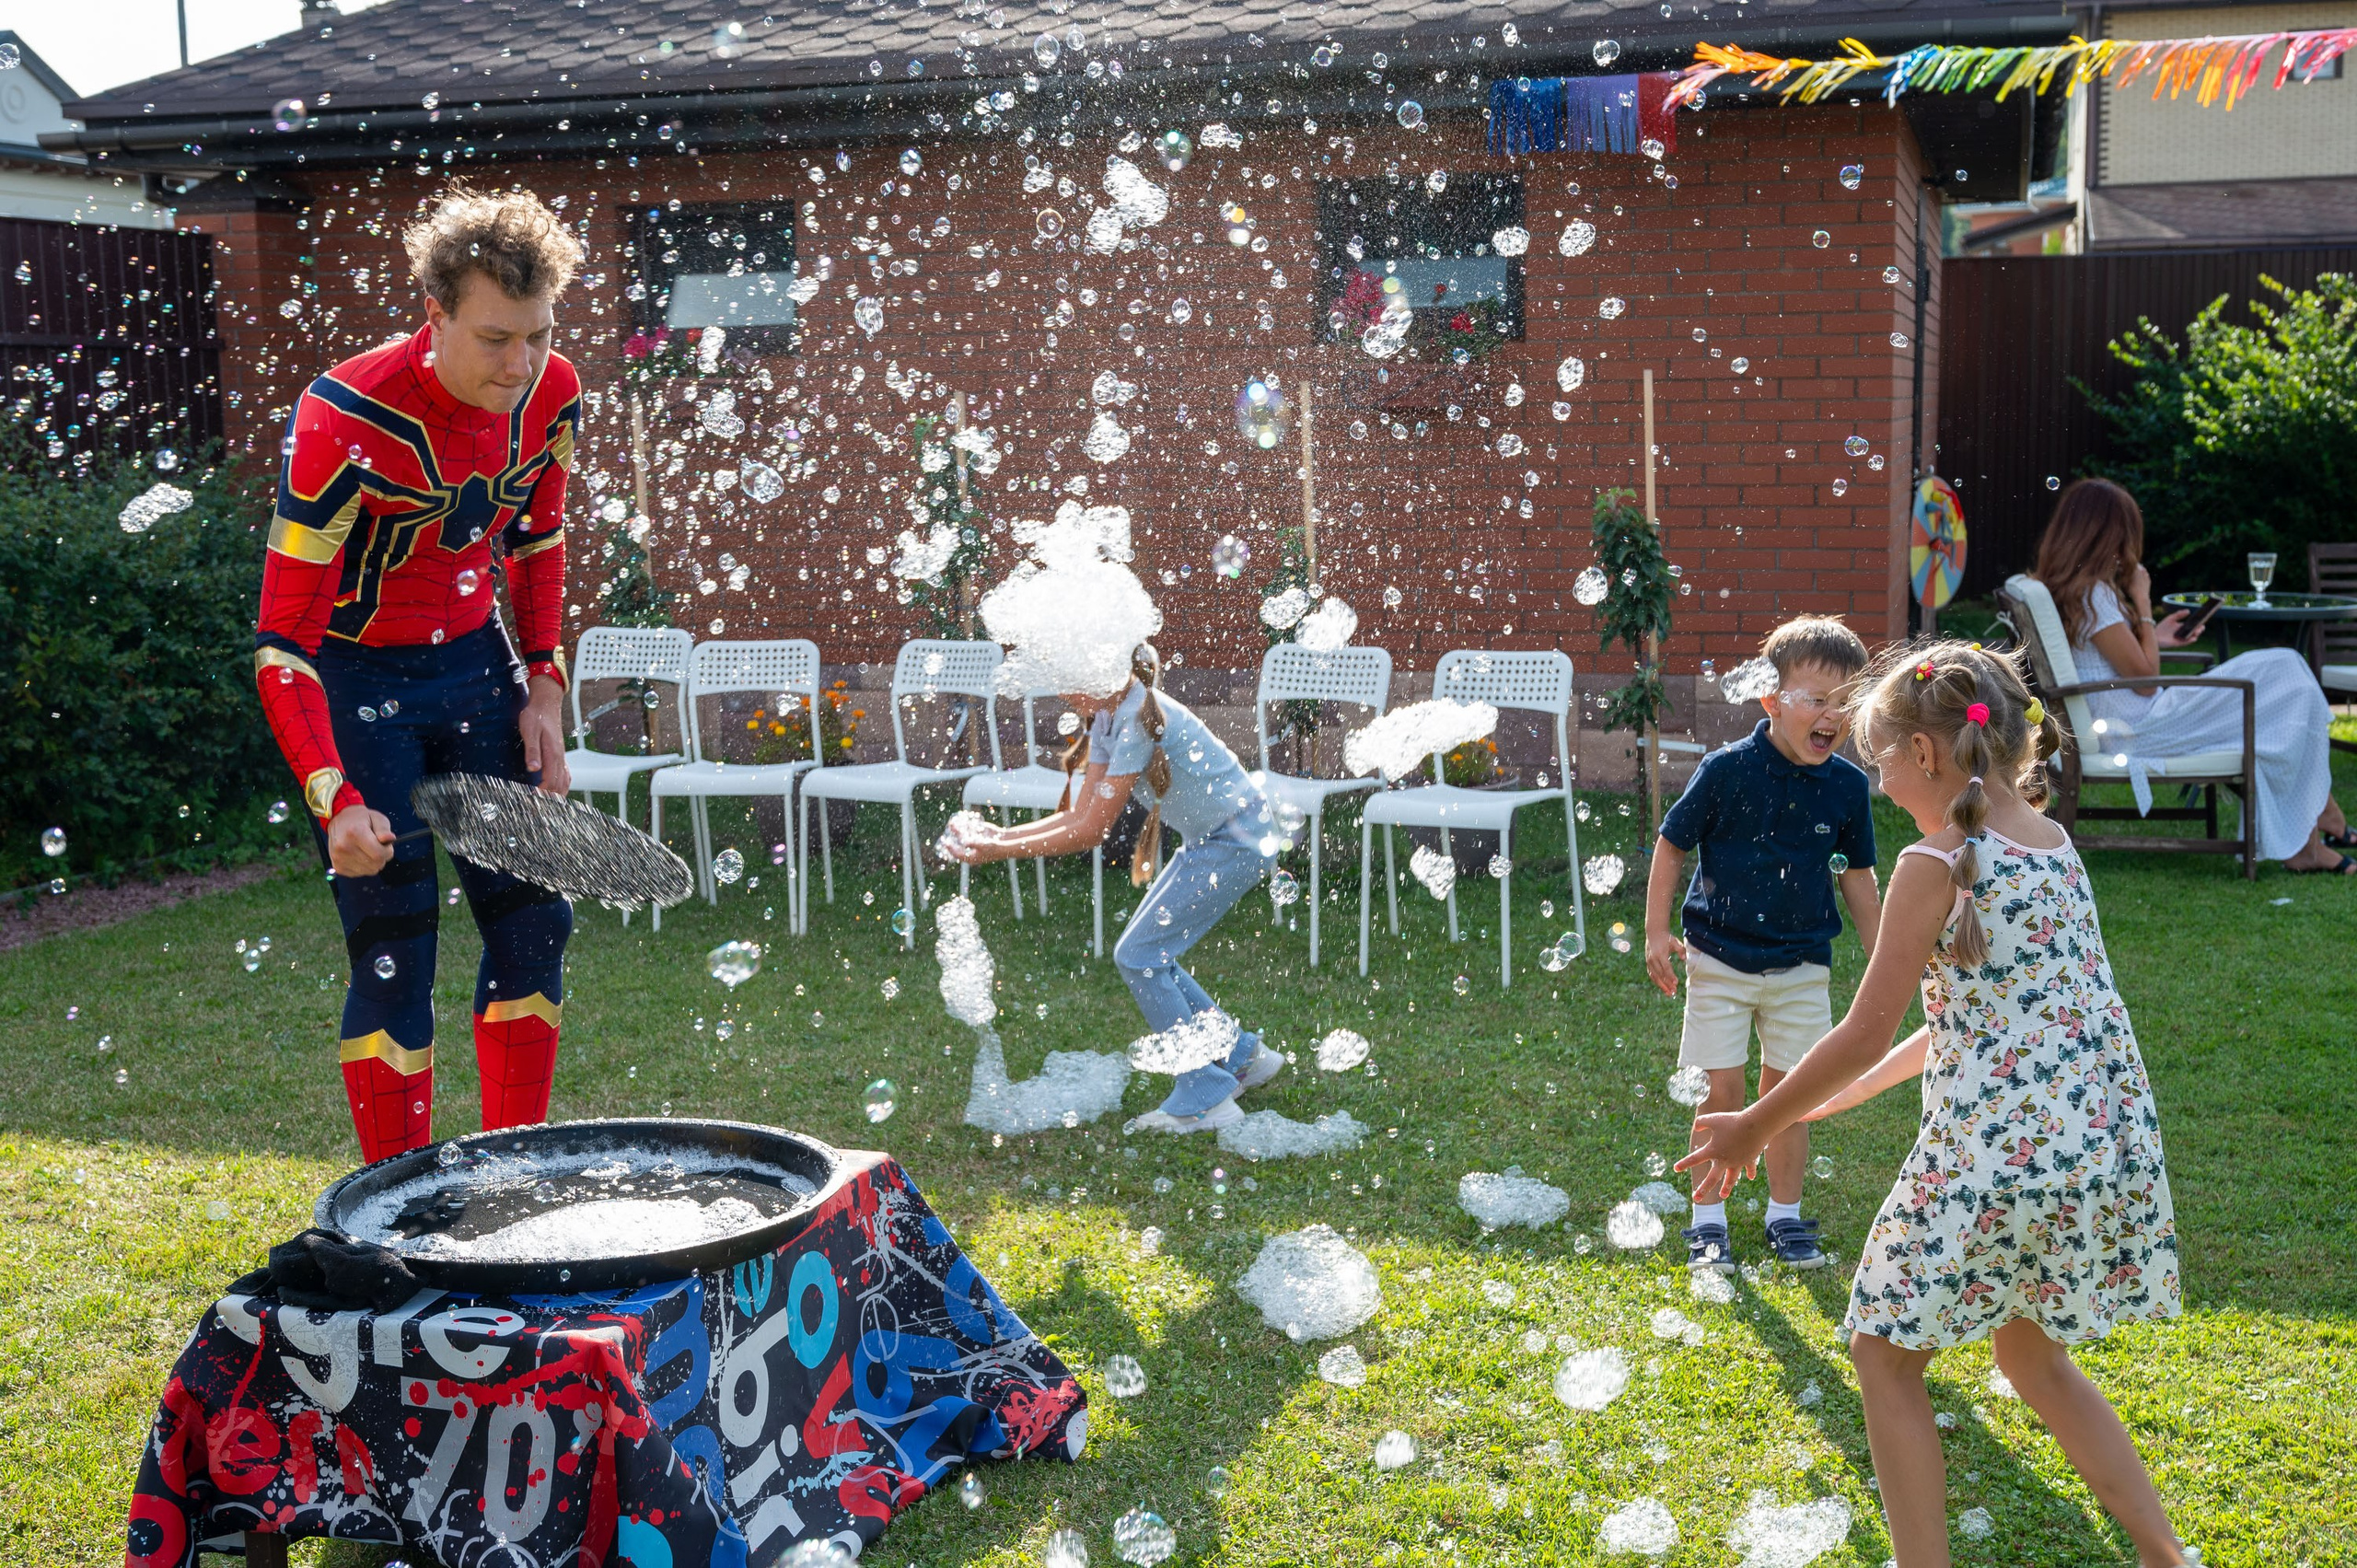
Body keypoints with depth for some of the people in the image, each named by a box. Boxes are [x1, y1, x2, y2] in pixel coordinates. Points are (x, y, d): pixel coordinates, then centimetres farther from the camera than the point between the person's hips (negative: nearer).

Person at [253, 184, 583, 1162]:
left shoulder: (551, 396, -10)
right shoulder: (347, 421, -28)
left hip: (476, 662, 6)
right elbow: (284, 643, -27)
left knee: (534, 917, 5)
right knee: (395, 954, -7)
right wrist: (337, 800, -38)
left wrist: (543, 683, 2)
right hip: (359, 678, -5)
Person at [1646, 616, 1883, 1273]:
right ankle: (1708, 1221, 15)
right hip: (1721, 960, -2)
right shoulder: (1727, 769, -14)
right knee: (1722, 1092, 1)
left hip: (1802, 966, 2)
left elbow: (1856, 876, 8)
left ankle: (1785, 1216, 26)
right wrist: (1656, 932, -7)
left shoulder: (1847, 786, -5)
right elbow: (1671, 846, -4)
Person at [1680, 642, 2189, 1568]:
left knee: (1886, 1349, 9)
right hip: (2108, 1139, 8)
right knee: (2029, 1351, 26)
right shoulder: (2052, 844, 11)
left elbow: (1867, 1034, -10)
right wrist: (1836, 1098, 25)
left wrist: (1757, 1127, 3)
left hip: (1999, 1151, -8)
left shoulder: (1935, 865, -12)